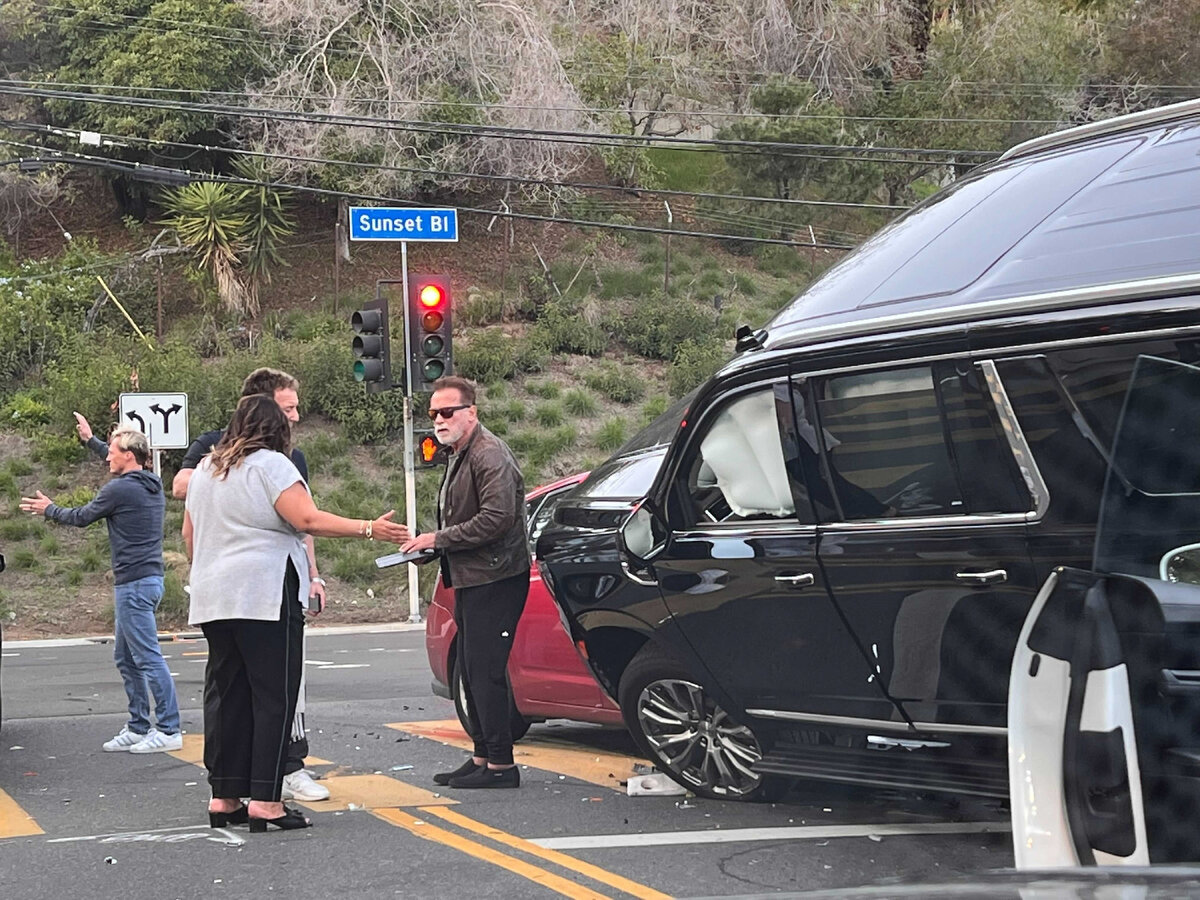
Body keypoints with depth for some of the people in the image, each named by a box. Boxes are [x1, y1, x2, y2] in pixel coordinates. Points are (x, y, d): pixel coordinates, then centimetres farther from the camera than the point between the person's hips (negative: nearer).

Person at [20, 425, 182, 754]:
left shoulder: (119, 489, -13)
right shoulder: (153, 486, 13)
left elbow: (81, 518, 2)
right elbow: (125, 468, 34)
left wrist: (49, 509, 21)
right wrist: (91, 438, 46)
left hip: (134, 584, -10)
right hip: (149, 578, 10)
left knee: (148, 658, -10)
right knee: (125, 658, 16)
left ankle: (170, 730, -11)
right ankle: (138, 727, 18)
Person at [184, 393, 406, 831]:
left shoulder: (206, 469, 18)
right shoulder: (270, 465, -6)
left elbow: (189, 533, 23)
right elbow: (308, 520, -16)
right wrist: (369, 530, -13)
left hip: (213, 599, 8)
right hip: (265, 596, -8)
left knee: (226, 695, 10)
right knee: (273, 696, -5)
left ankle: (223, 798, 11)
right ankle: (265, 800, -9)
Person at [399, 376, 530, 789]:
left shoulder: (490, 455, -14)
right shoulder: (459, 456, 19)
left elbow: (496, 517, -24)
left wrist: (438, 539, -17)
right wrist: (431, 545, 9)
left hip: (494, 580, -11)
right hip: (470, 580, 11)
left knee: (486, 672, -10)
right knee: (473, 673, 13)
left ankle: (500, 764, -6)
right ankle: (482, 756, 21)